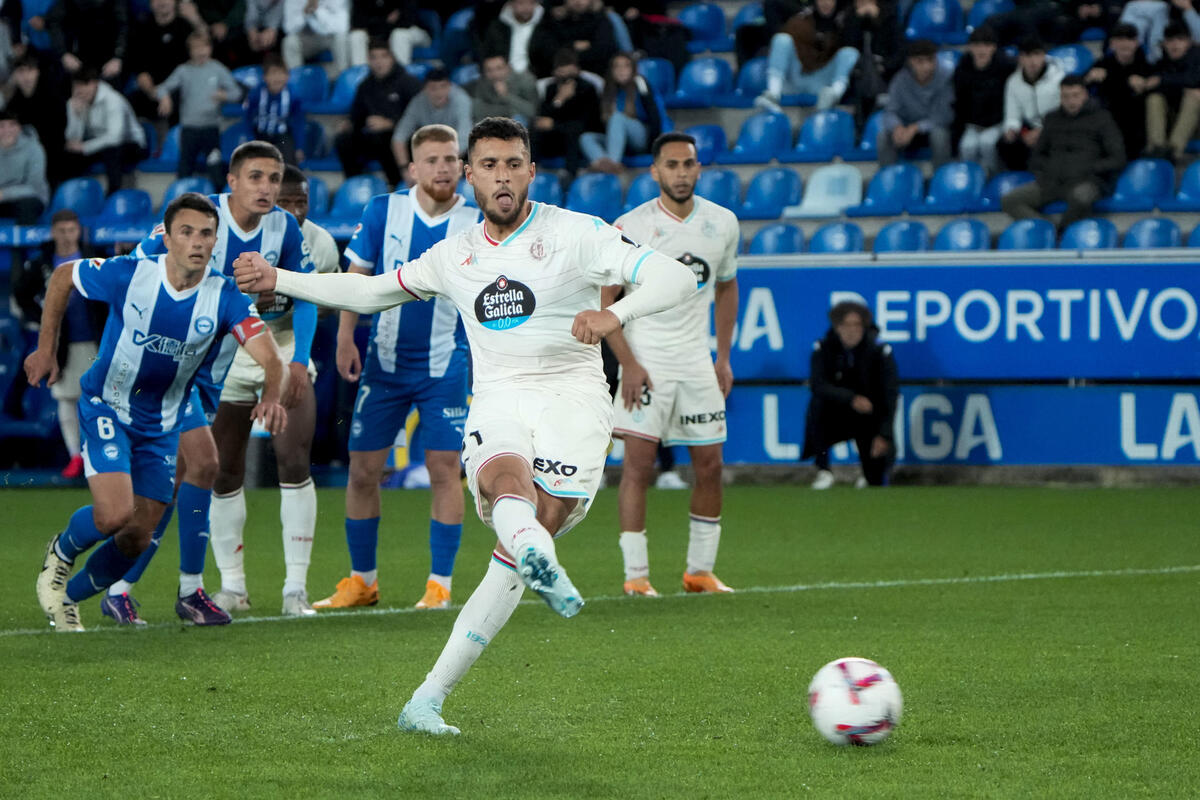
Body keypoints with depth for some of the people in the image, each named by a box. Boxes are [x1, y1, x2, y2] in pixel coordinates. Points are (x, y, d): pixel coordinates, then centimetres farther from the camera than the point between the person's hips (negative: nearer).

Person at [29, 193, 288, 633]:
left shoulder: (226, 296, -17)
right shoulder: (128, 274, -20)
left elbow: (269, 355, -27)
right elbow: (62, 276, -2)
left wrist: (271, 396, -48)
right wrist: (46, 348, 0)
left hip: (162, 426, 3)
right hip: (106, 409, -3)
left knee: (137, 538, 5)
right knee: (114, 516, -22)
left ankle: (66, 596, 31)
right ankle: (60, 554, 11)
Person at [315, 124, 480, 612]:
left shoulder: (477, 224, -4)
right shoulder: (383, 211, -2)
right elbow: (358, 275, 5)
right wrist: (345, 338, -2)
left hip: (445, 366, -1)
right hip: (384, 362, 2)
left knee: (444, 469, -7)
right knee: (363, 470, 3)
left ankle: (440, 584, 3)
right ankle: (362, 581, 17)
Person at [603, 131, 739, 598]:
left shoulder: (722, 224, 4)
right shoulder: (630, 227, -9)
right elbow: (605, 300, -5)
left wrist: (724, 358, 11)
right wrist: (628, 364, -13)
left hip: (697, 361, 4)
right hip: (645, 360, -4)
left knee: (709, 466, 5)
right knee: (638, 464, -10)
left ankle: (700, 571, 16)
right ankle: (635, 574, -5)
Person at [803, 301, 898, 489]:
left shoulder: (880, 350, -15)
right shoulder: (823, 348, -13)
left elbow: (890, 394, -16)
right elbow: (818, 385, -26)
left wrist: (884, 435, -24)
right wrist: (851, 399, -41)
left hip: (871, 415, 0)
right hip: (836, 409, 0)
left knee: (877, 479, -7)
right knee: (817, 404, -34)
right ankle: (823, 470, -21)